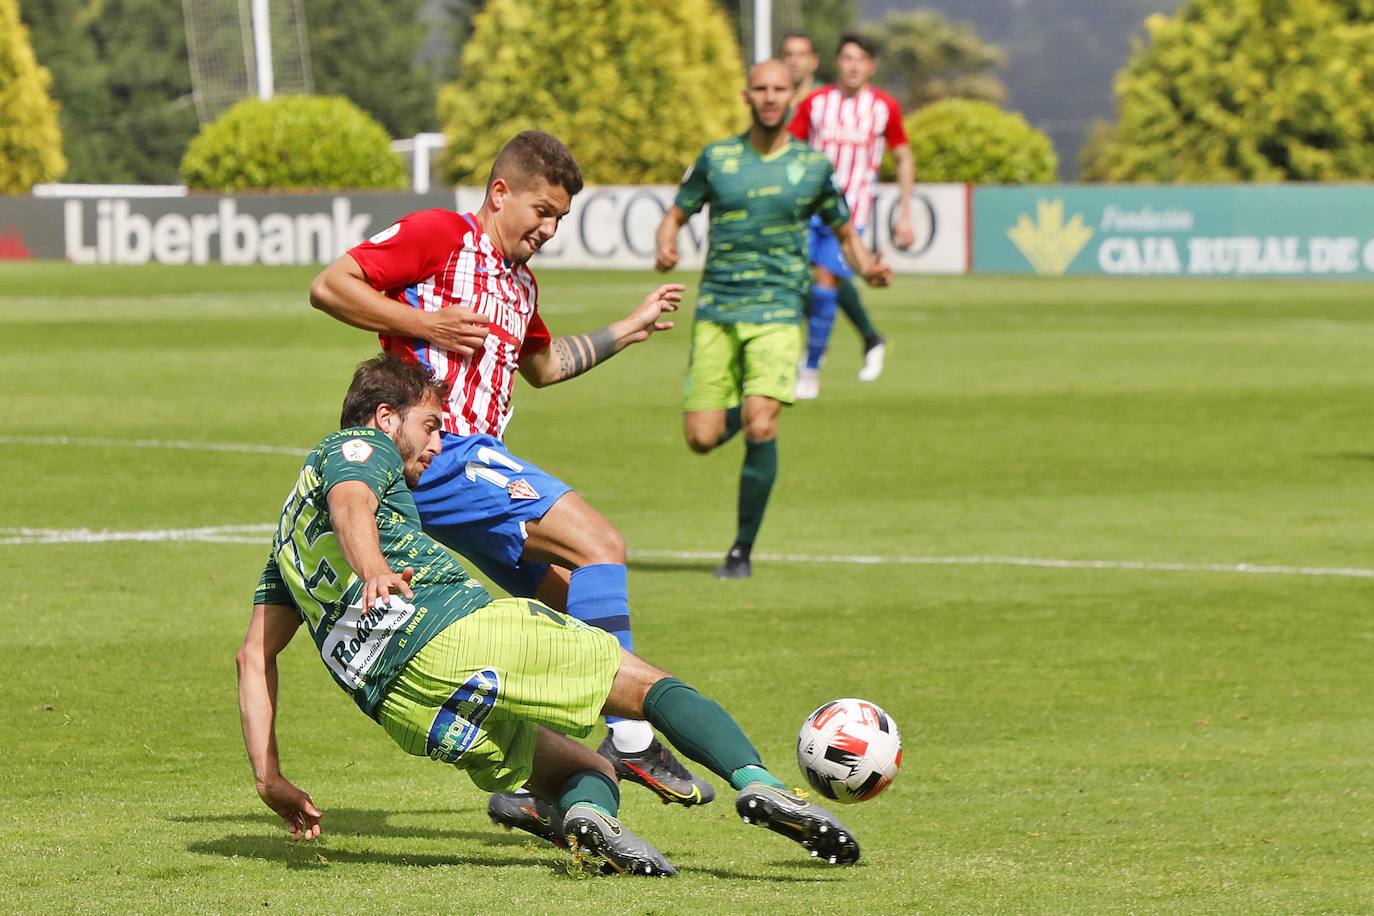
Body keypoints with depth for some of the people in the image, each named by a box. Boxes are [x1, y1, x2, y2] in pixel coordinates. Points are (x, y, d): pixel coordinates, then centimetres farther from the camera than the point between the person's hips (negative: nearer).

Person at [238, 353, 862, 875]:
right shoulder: (356, 447, 14)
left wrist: (269, 780, 23)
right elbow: (351, 505, -12)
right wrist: (374, 571, -34)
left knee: (585, 771, 17)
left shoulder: (290, 532, 35)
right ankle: (756, 782, -25)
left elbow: (253, 656, 29)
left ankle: (588, 813, -20)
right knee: (647, 683, 0)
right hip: (452, 628, -7)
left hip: (400, 709, 7)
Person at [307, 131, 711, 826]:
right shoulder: (439, 235, -3)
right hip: (442, 455, -10)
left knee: (567, 601, 7)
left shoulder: (520, 282, 24)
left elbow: (543, 366, 42)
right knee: (599, 545, -18)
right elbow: (328, 287, -8)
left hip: (479, 458, 10)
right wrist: (424, 324, -15)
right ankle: (628, 737, -23)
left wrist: (630, 329, 38)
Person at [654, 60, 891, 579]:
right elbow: (676, 215, 14)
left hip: (777, 312, -2)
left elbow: (844, 232, 17)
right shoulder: (717, 158, 6)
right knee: (702, 438, -5)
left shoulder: (814, 166, 6)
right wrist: (665, 246, -10)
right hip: (716, 309, 2)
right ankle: (739, 413, 34)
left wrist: (867, 267, -4)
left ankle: (742, 550, -6)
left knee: (760, 428, -20)